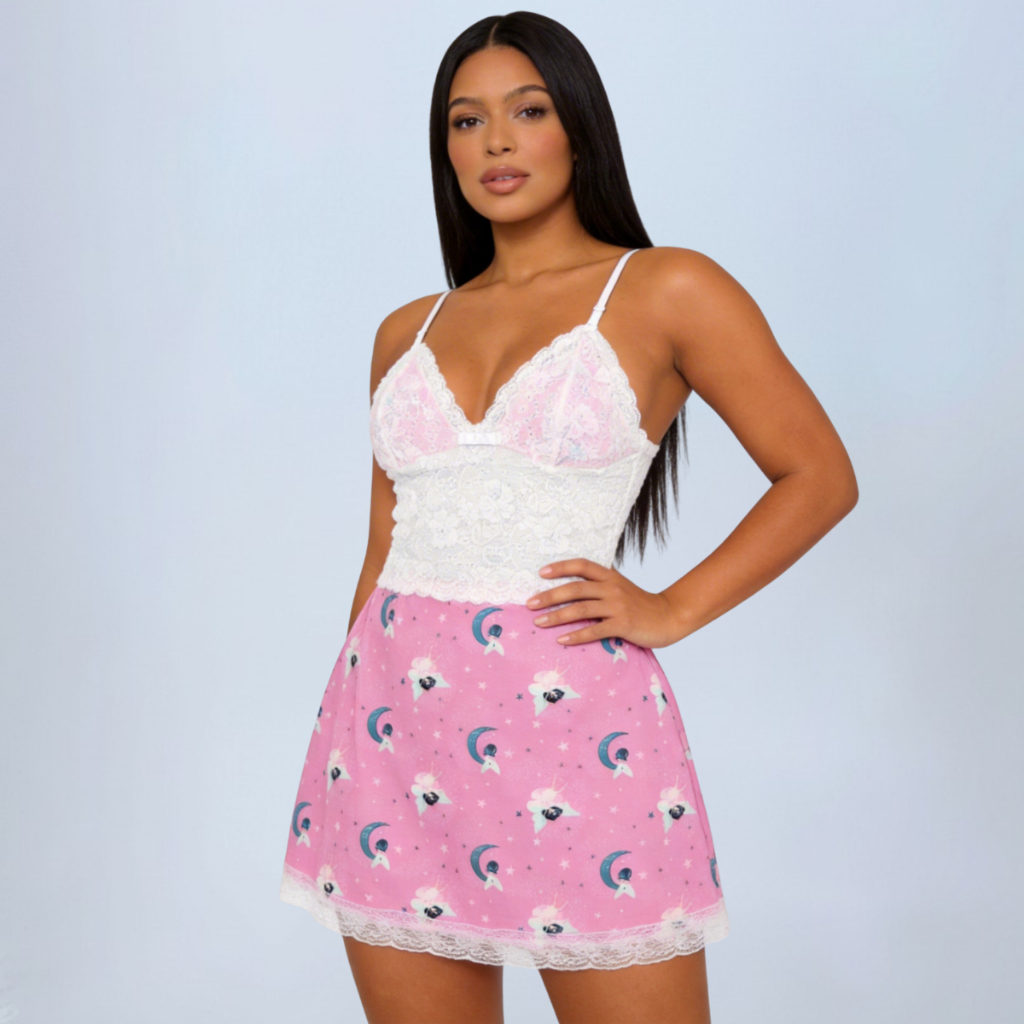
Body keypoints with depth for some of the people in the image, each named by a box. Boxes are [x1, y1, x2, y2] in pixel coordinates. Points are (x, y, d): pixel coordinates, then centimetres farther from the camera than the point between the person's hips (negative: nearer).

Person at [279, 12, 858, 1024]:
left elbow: (819, 476, 2)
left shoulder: (666, 292, 1)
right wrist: (345, 733, 15)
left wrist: (669, 610, -6)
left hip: (570, 715, -4)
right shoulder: (408, 333, 14)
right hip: (394, 717, 4)